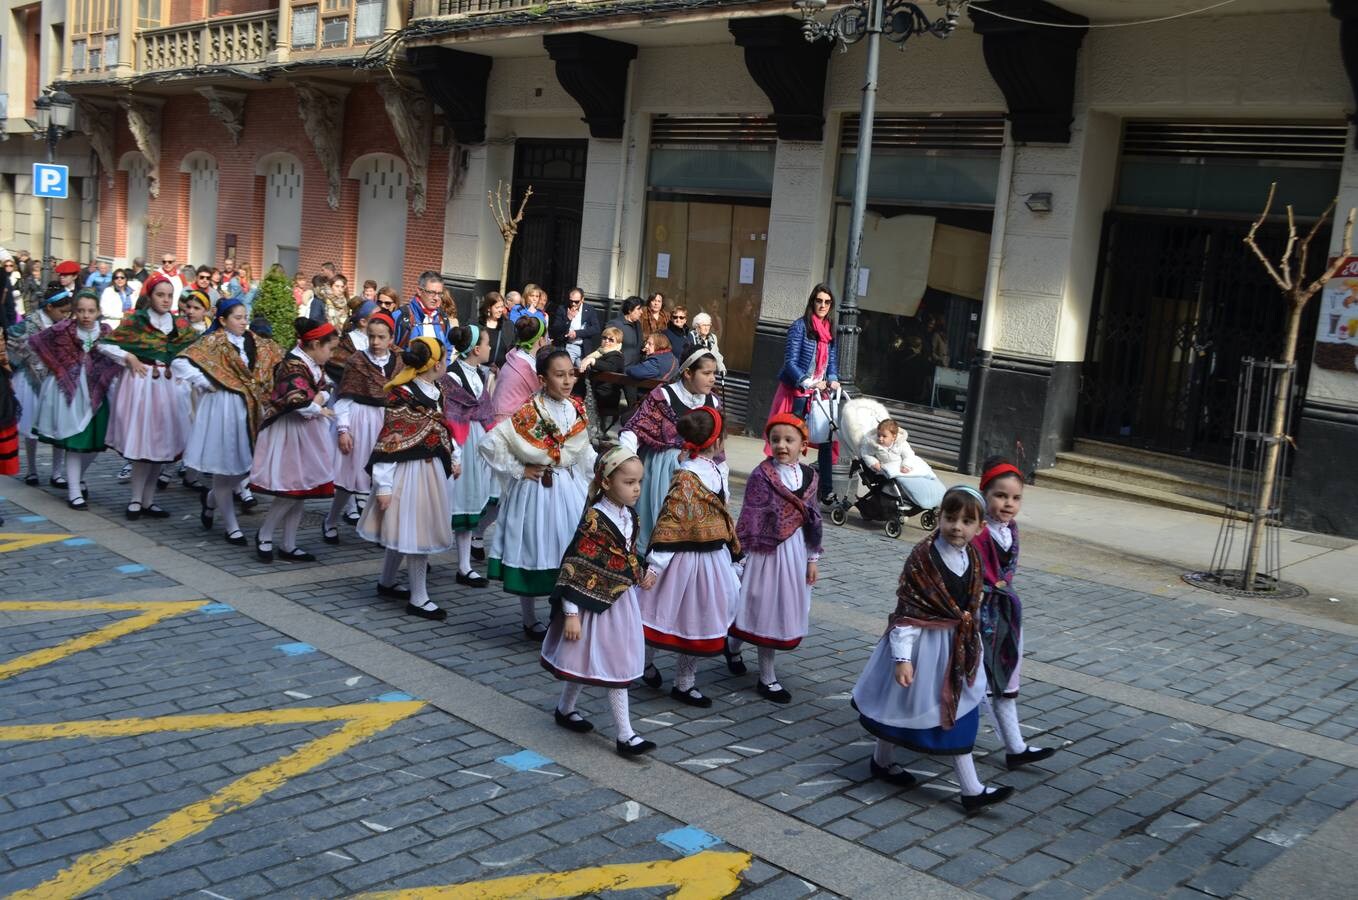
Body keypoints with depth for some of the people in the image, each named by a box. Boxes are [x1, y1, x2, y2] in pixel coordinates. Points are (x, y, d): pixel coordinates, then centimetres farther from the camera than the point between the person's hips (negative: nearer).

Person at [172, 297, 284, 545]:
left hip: (249, 411, 6)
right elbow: (180, 362, -15)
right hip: (222, 410, -6)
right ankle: (231, 527, 13)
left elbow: (281, 359, 17)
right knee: (225, 468, 3)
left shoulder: (256, 344, 9)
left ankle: (210, 498, 36)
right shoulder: (212, 342, -7)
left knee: (245, 465, 8)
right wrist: (205, 384, -14)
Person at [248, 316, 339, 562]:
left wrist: (318, 398, -17)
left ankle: (288, 546, 19)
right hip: (290, 435, -9)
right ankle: (264, 535, 15)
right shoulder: (293, 366, -21)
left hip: (307, 435, 9)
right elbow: (299, 402, -32)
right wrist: (319, 410, -14)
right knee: (291, 491, -6)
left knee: (300, 491, 11)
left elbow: (325, 388, 6)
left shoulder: (314, 364, 10)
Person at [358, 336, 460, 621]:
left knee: (402, 530, 19)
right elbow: (387, 442, -18)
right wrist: (383, 486, -18)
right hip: (409, 471, -8)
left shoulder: (436, 392, 6)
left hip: (432, 469, 9)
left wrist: (453, 458, 21)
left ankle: (386, 583, 34)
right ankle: (418, 599, 7)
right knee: (416, 531, -2)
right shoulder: (402, 396, -19)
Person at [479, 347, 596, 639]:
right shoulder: (529, 413, -16)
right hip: (536, 489, -5)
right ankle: (530, 622, 22)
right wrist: (519, 470, -13)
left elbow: (585, 449, 14)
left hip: (570, 488, 5)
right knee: (533, 554, 7)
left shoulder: (577, 409, 1)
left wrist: (601, 473, 2)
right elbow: (490, 444, -17)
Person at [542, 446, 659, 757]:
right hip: (595, 602, -8)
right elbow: (574, 567, -20)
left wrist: (641, 575, 1)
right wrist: (571, 613, -20)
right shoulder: (595, 521, -21)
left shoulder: (629, 516, 4)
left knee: (618, 667, 12)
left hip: (621, 600, 8)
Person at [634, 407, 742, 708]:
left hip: (715, 558, 8)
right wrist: (654, 565, -22)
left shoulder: (716, 470, 5)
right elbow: (668, 524, -21)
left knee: (701, 621, 15)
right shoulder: (687, 478, -20)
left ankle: (685, 683, 27)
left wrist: (735, 551, 22)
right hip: (687, 559, -8)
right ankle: (646, 661, 34)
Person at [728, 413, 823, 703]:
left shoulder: (809, 476, 4)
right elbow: (748, 519, -11)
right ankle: (767, 679, 17)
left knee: (783, 611, 15)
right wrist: (742, 554, -12)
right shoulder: (761, 475, -12)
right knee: (767, 611, 3)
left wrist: (812, 559, 10)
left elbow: (813, 520, 9)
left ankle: (733, 644, 37)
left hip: (796, 550, 6)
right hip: (767, 550, -6)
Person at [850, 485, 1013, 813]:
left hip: (958, 646, 7)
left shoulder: (972, 559, 0)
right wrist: (902, 656, -23)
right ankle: (882, 761, 35)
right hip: (922, 643, -7)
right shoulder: (923, 557, -22)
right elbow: (906, 609, -22)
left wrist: (970, 639, 17)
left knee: (959, 714, 11)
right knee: (904, 703, 11)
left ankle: (971, 789, 18)